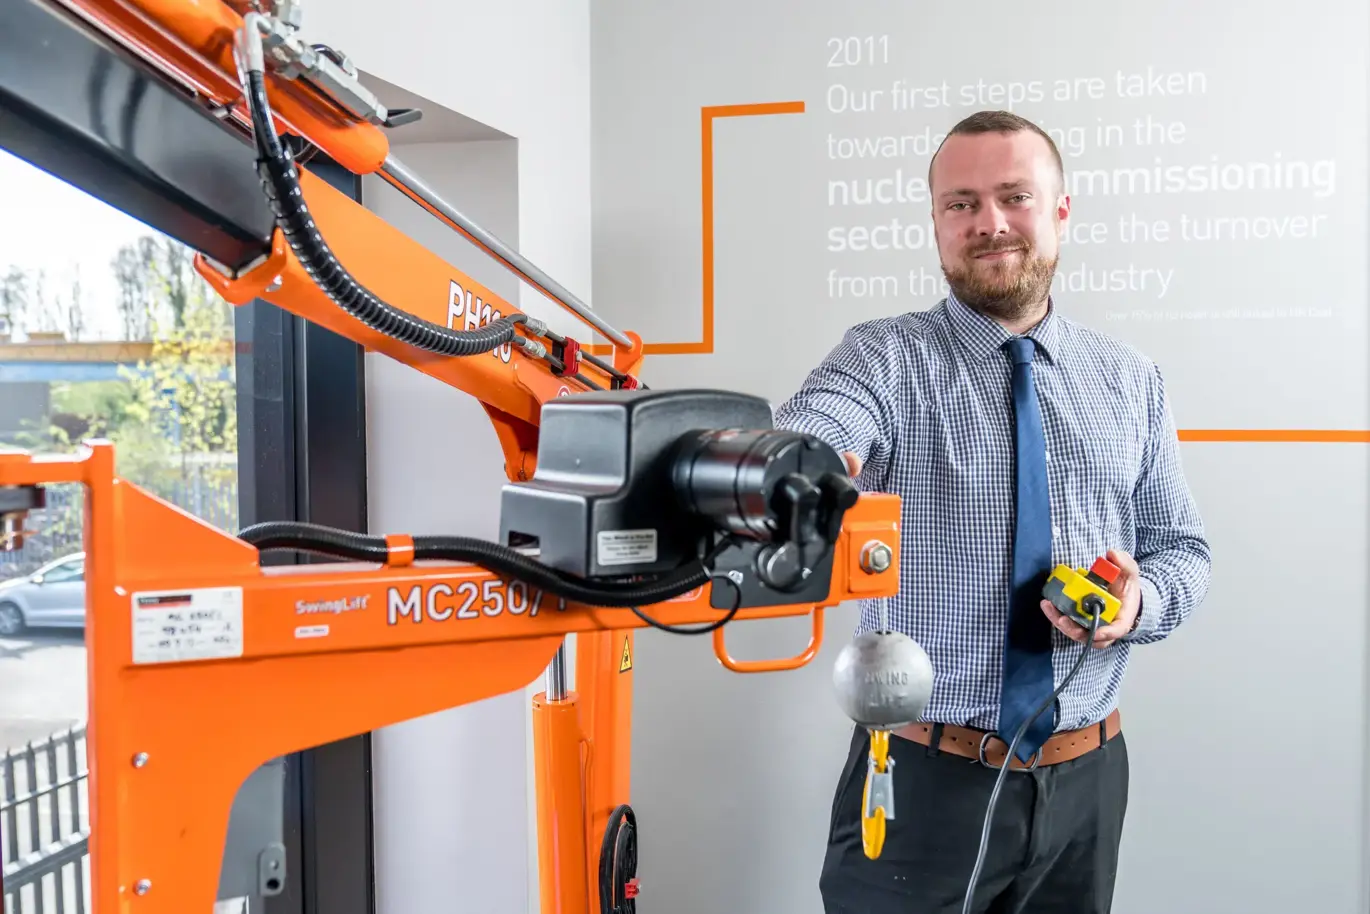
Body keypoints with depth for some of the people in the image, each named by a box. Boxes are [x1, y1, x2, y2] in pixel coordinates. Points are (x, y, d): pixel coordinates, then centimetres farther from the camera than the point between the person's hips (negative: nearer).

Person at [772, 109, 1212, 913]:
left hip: (1084, 778, 4)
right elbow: (808, 434, -28)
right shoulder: (885, 357, -7)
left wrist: (1140, 600, -13)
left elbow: (1183, 549, 10)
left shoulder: (1131, 381, 5)